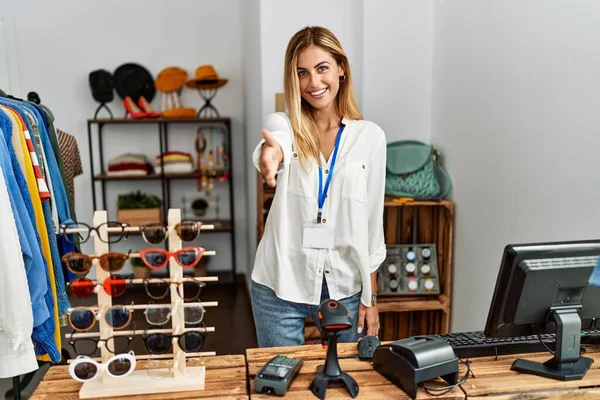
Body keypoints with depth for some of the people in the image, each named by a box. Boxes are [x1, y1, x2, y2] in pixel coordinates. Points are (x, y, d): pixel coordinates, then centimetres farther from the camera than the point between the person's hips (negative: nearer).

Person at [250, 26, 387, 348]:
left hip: (344, 287, 1)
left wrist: (370, 298, 3)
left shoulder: (370, 137, -2)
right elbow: (276, 145, -31)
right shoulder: (284, 124, -4)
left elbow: (372, 221, 2)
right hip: (281, 286, -1)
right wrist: (270, 155, -55)